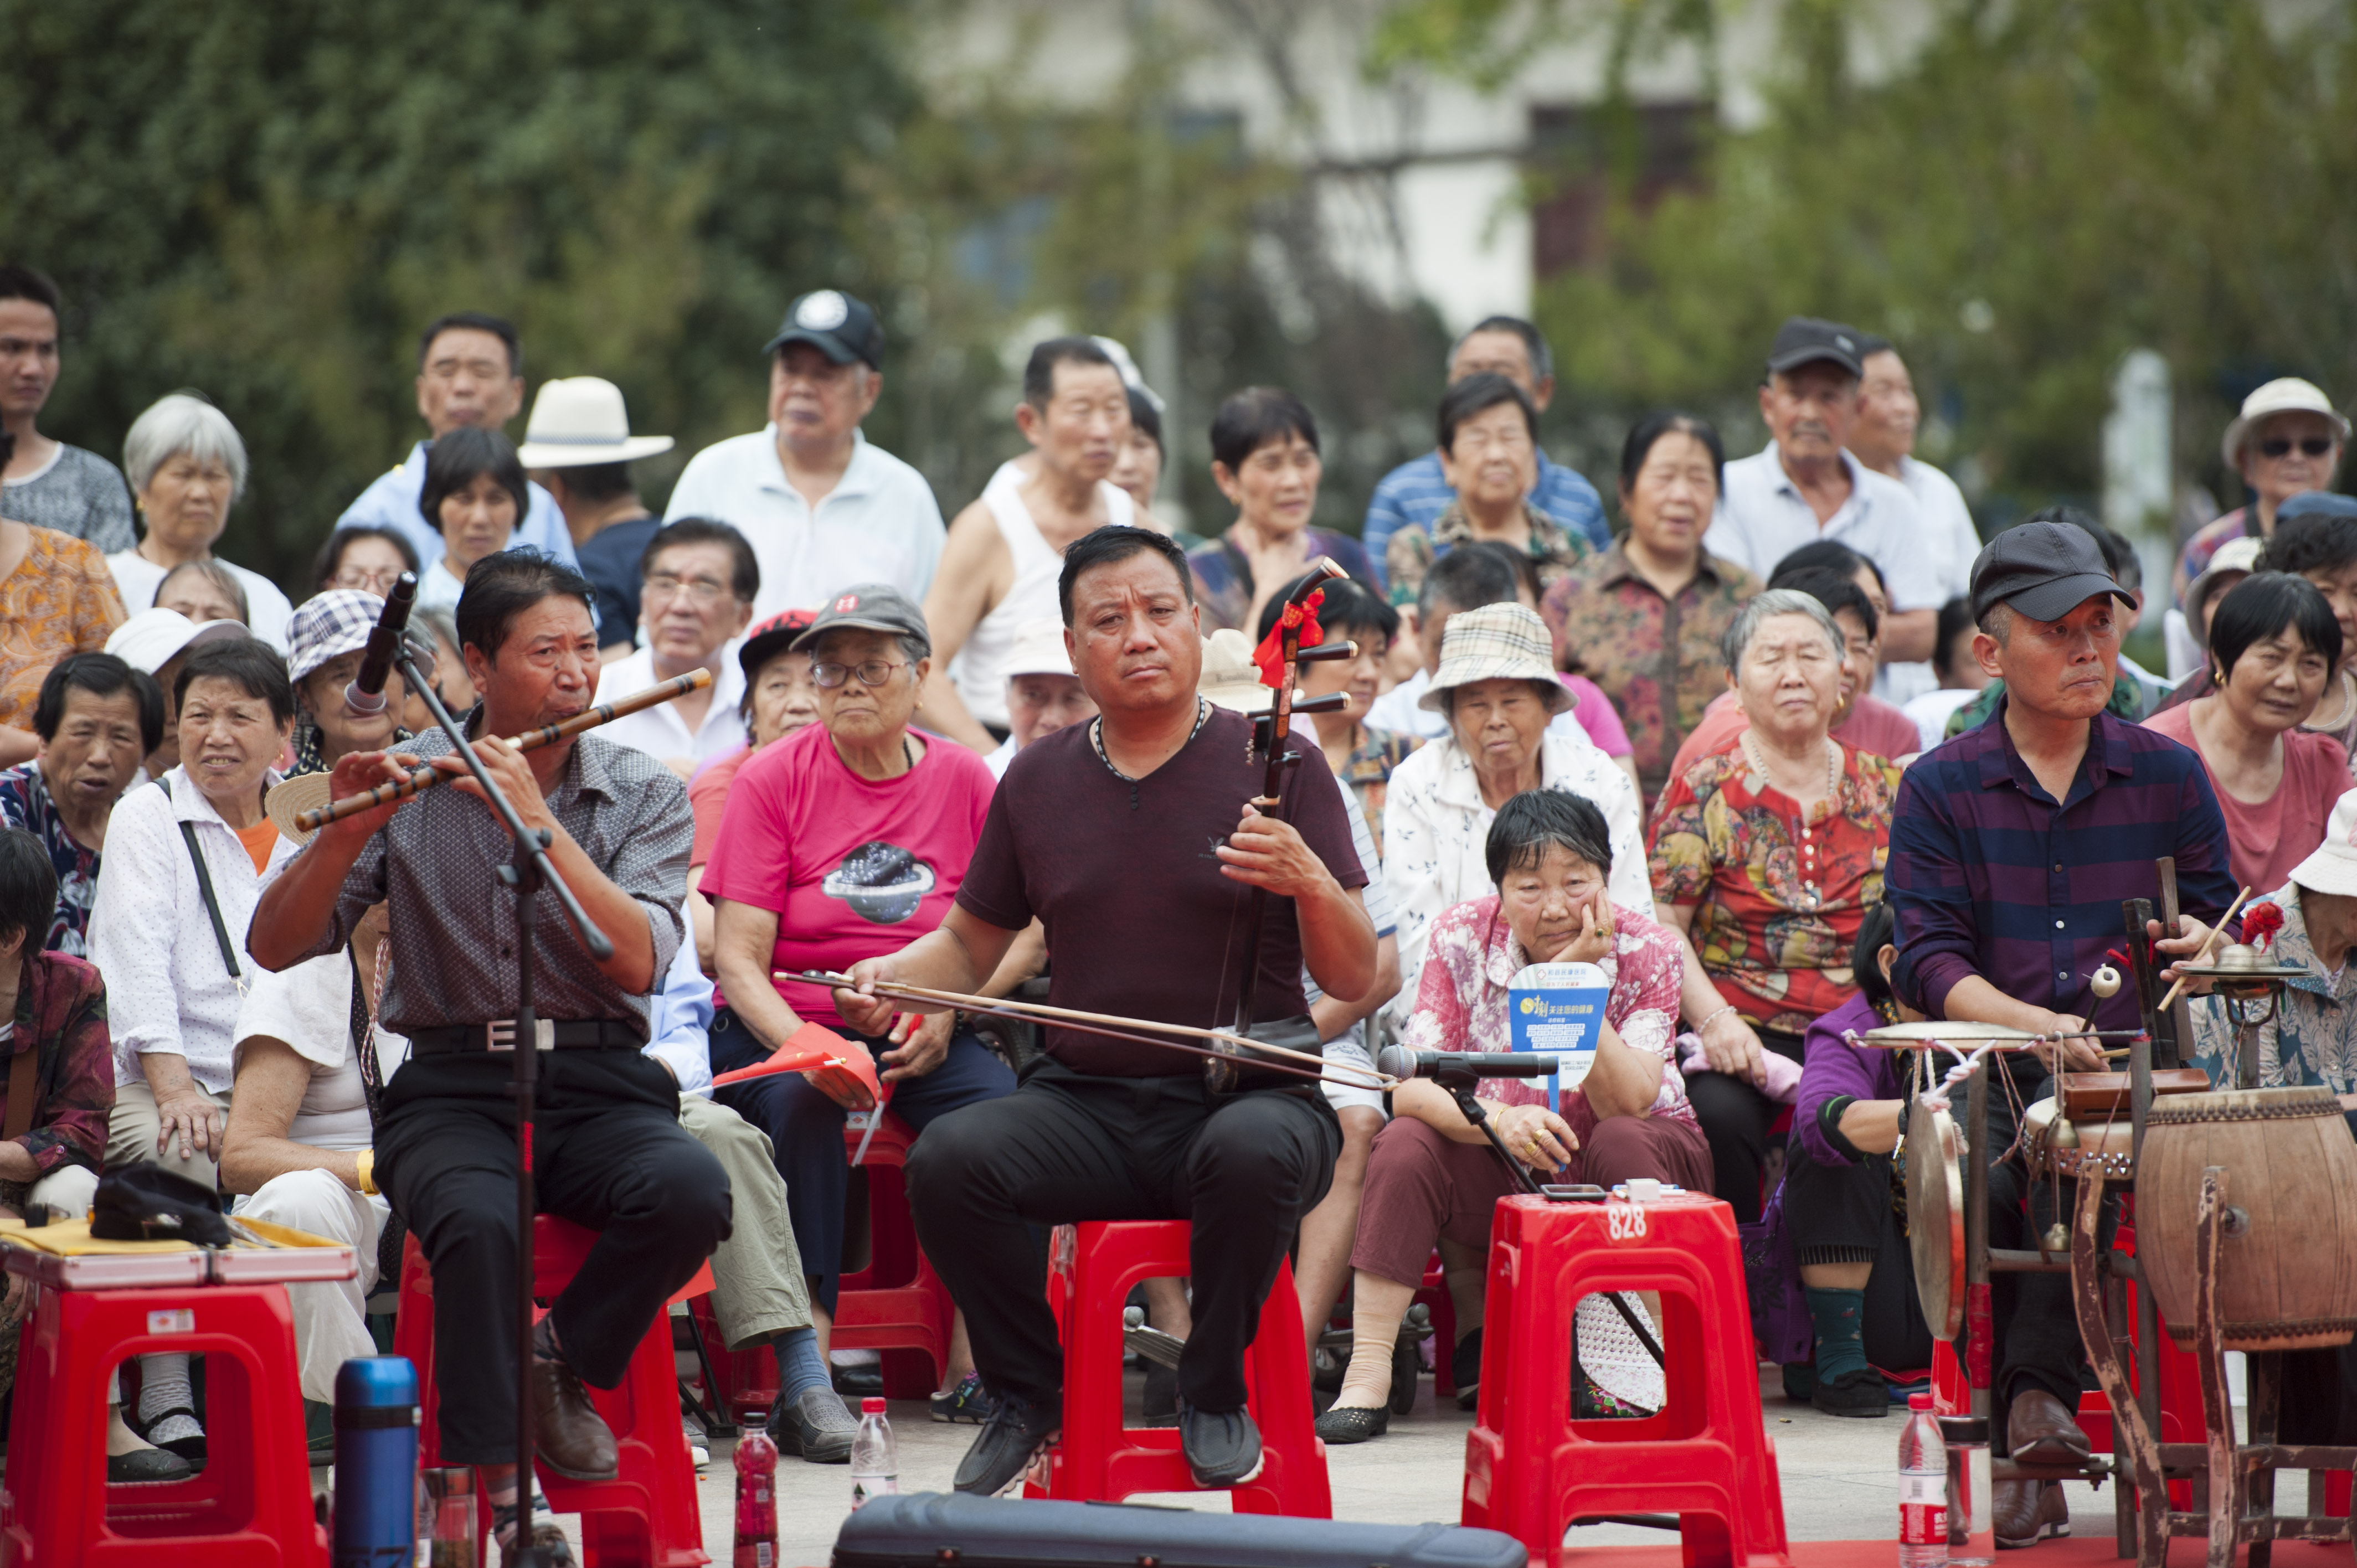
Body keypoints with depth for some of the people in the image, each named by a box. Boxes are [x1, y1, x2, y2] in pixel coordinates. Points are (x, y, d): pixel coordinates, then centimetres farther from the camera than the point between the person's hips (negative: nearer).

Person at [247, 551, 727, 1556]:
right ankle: (486, 1487, -27)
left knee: (691, 1191, -31)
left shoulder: (644, 794, 6)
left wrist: (537, 820, -18)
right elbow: (275, 949, -1)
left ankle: (562, 1360, -3)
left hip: (600, 1087, 2)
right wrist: (345, 836, -19)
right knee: (480, 1221, -36)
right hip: (452, 1088, -2)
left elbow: (637, 962, -12)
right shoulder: (408, 786, 4)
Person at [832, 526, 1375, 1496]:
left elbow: (1353, 981, -2)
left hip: (1244, 1090, -3)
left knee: (1253, 1152, -38)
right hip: (1083, 1104, 3)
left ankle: (1214, 1390, -10)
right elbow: (972, 945, 22)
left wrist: (1312, 883, -23)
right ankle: (1029, 1393, -1)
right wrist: (889, 979, 1)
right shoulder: (1039, 781, 12)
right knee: (948, 1158, -26)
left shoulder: (1275, 766, 1)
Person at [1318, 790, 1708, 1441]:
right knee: (1405, 1144, -24)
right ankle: (1367, 1381, -28)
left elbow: (1628, 1104, -27)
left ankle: (1622, 1379, -29)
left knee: (1621, 1143, -33)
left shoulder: (1644, 952, -15)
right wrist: (1498, 1120, -39)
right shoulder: (1463, 938, -12)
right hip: (1504, 1177, 1)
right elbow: (1411, 1089, -20)